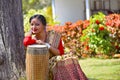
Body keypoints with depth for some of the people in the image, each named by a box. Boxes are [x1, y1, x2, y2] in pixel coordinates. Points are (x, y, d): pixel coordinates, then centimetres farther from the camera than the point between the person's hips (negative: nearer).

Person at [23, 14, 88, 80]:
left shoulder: (54, 36, 4)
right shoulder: (33, 39, 6)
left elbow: (61, 53, -4)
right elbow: (26, 42, -19)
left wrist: (47, 45, -16)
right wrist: (31, 31, 1)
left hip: (56, 63, 1)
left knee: (69, 61, -31)